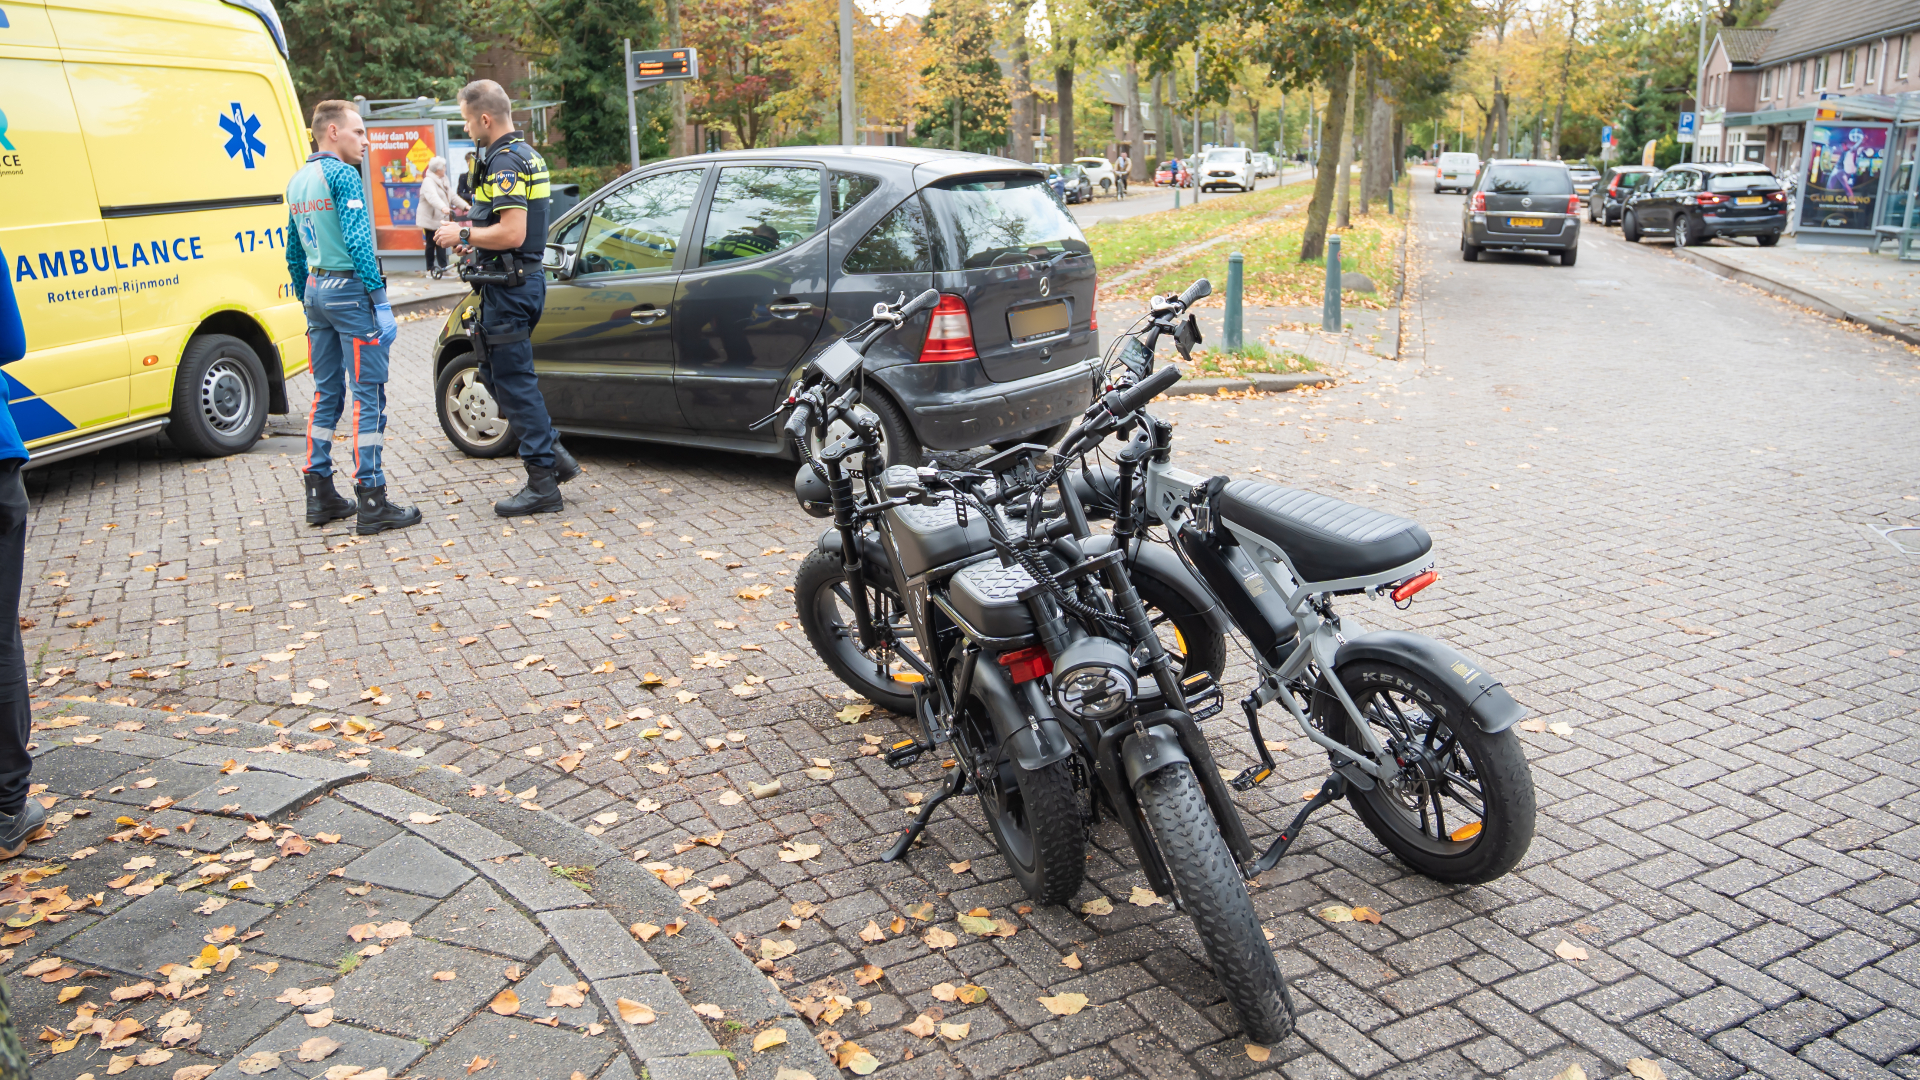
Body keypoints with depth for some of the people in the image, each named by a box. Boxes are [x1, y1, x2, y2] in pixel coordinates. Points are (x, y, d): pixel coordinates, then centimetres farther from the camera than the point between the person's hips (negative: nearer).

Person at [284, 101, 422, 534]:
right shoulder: (342, 175, -10)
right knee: (368, 395, -7)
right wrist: (382, 304, -18)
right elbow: (358, 242, -19)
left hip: (316, 290, 9)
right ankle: (371, 503, -7)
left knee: (327, 393, 14)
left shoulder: (297, 181, 17)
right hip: (350, 289, -9)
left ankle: (320, 496, 17)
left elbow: (295, 254, 21)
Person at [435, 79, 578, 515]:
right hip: (524, 279, 10)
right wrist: (474, 233, 17)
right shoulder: (527, 154, 15)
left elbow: (512, 233, -26)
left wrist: (464, 235, -12)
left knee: (513, 381, -4)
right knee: (495, 374, 17)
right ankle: (553, 454, 18)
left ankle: (543, 483, 1)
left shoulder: (504, 162, -17)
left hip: (509, 286, -10)